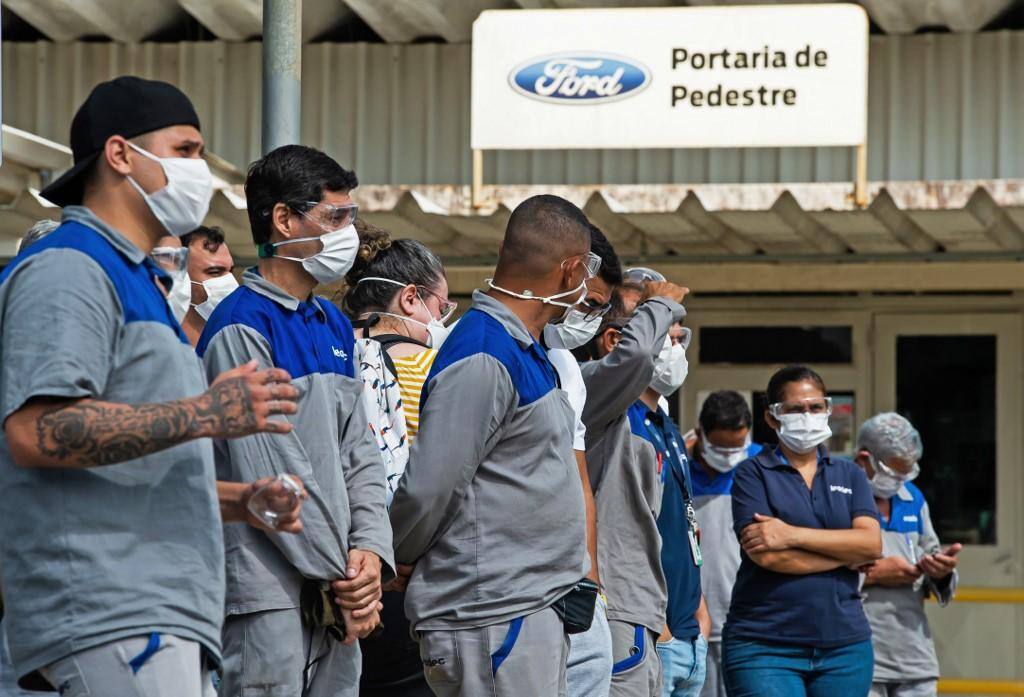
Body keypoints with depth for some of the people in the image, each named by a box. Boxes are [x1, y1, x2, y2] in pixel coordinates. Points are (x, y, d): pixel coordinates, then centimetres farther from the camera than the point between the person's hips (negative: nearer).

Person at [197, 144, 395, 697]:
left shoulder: (334, 325, 17)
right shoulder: (240, 328, -11)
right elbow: (267, 470, -15)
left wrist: (369, 551, -1)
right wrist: (342, 573, -12)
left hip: (337, 592, 8)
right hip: (269, 593, -8)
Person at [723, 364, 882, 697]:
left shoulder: (849, 475, 14)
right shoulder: (754, 474, 2)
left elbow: (872, 543, -2)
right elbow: (766, 555, -12)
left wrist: (793, 534, -12)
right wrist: (847, 552, -5)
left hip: (844, 644, 4)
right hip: (764, 645, -4)